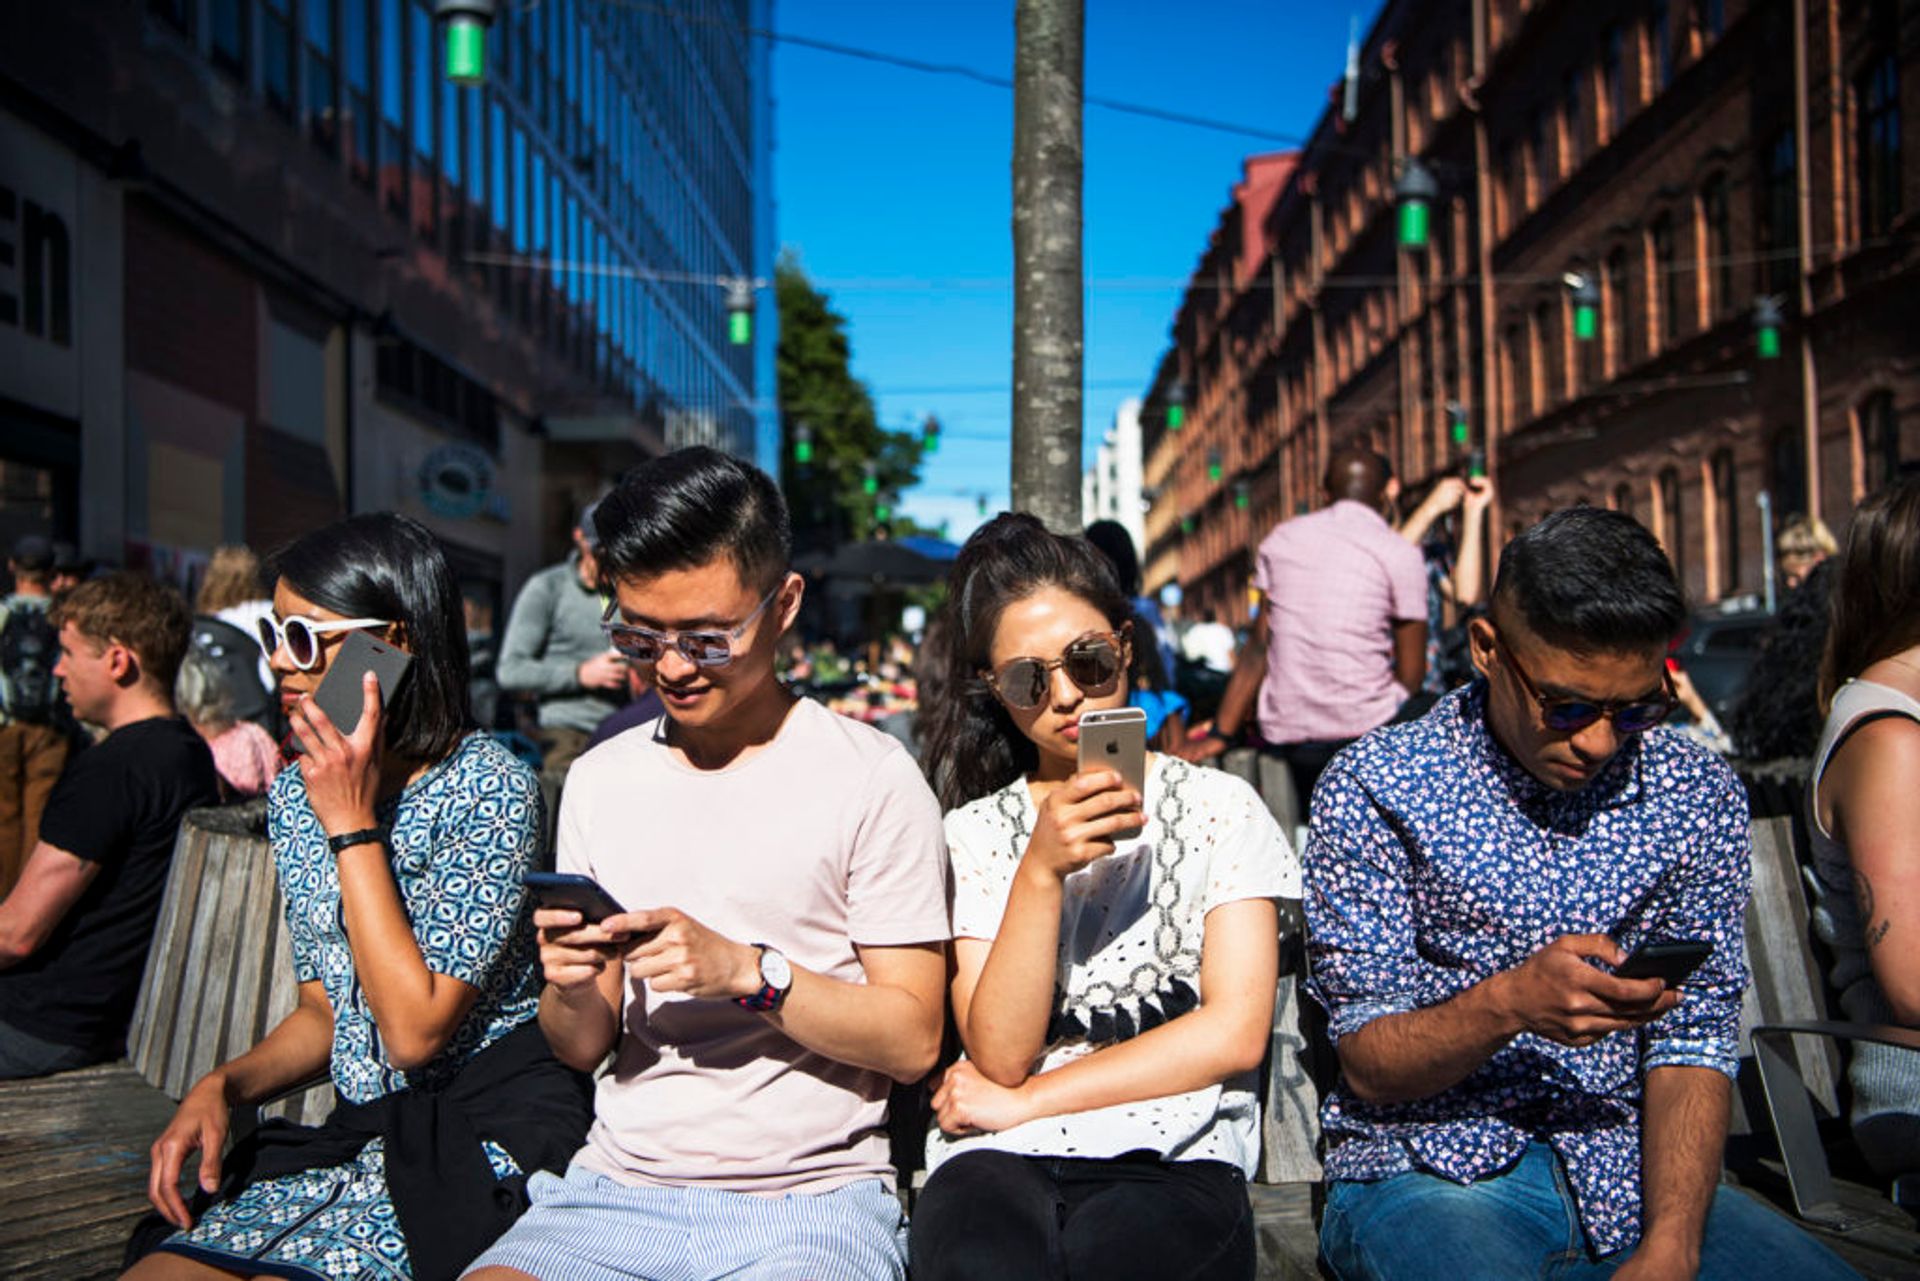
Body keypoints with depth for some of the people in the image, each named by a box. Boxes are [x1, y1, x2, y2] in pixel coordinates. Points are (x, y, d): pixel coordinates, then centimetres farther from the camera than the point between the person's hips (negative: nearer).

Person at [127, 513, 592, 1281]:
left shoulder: (489, 789, -14)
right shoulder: (296, 794, 8)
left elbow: (415, 1031, -19)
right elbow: (323, 1011, 16)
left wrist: (355, 826, -17)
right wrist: (222, 1086, -4)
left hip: (481, 1133, -6)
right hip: (359, 1132, 6)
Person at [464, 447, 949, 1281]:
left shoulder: (871, 778, -4)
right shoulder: (599, 780, 11)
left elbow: (911, 1040, -5)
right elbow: (583, 1049, 13)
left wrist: (749, 972, -18)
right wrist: (570, 991, -9)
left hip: (812, 1197, -4)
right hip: (618, 1188, 4)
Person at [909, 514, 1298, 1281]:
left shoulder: (1218, 808, 8)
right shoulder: (976, 832, 9)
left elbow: (1236, 1032, -3)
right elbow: (1000, 1056, -2)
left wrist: (1023, 1103, -4)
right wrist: (1041, 873, -17)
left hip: (1172, 1157, -1)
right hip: (1000, 1160, 1)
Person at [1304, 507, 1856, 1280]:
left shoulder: (1698, 798, 3)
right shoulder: (1374, 789, -8)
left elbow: (1696, 1042, 1)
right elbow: (1369, 1065, -6)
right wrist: (1506, 1004, -26)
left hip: (1628, 1181, 4)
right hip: (1427, 1176, -4)